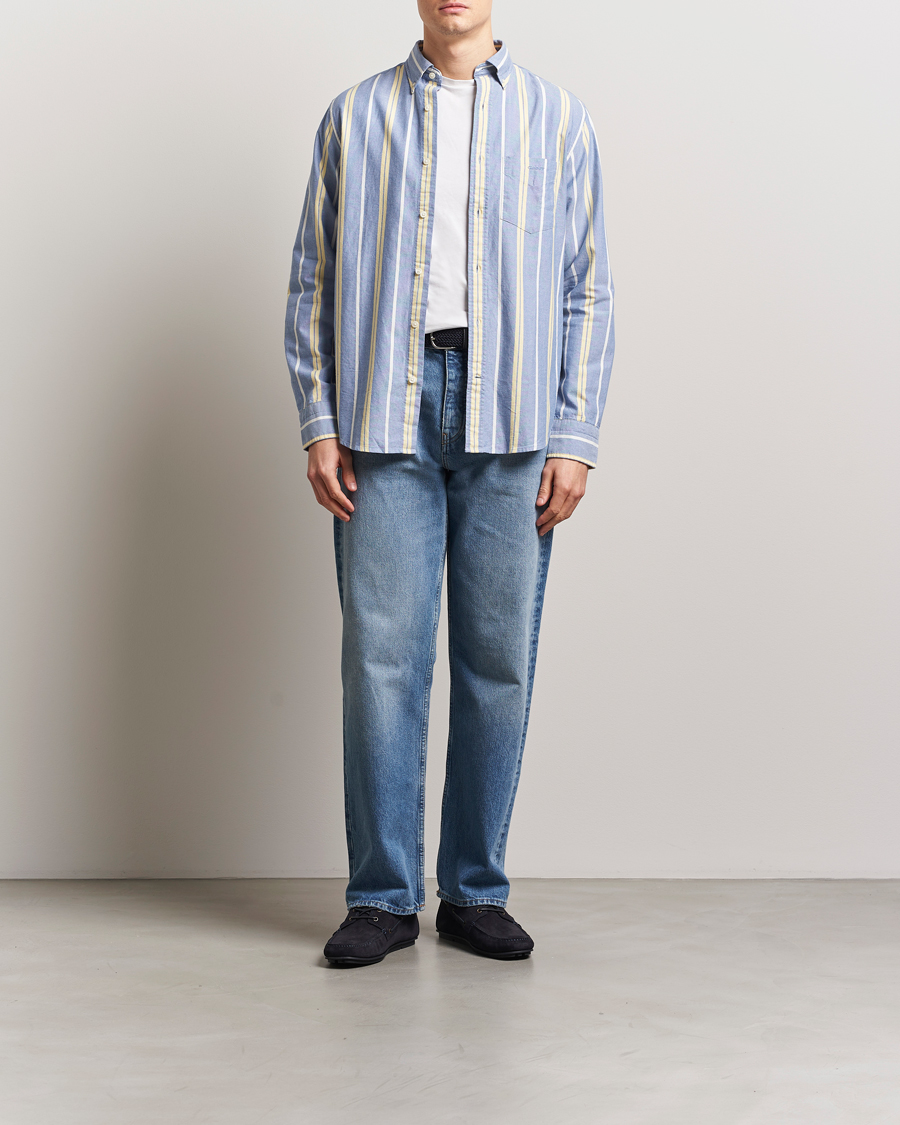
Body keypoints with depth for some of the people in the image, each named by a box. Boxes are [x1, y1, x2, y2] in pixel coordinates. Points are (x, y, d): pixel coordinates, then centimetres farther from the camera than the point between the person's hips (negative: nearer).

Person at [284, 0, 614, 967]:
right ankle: (382, 896, 8)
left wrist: (574, 438, -1)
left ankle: (475, 891, 14)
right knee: (381, 653, -3)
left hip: (509, 418, 0)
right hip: (385, 417, 0)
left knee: (497, 658, 2)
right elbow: (311, 282, 10)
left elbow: (587, 291, 8)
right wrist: (318, 427, 1)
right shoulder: (355, 117, 13)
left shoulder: (556, 119, 12)